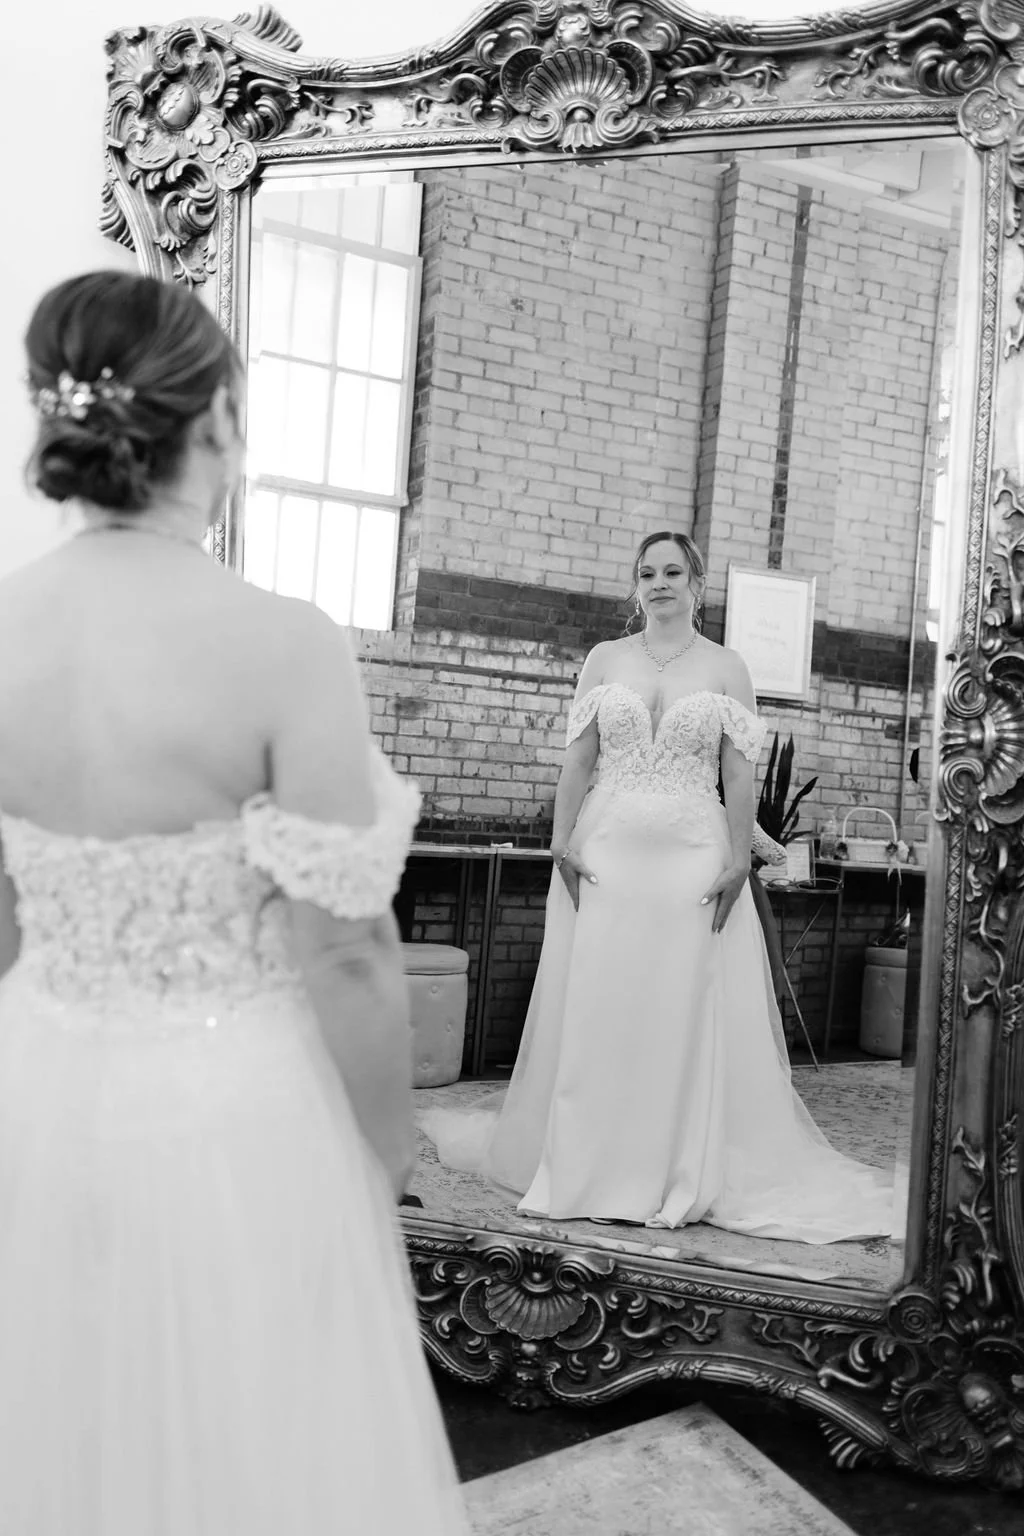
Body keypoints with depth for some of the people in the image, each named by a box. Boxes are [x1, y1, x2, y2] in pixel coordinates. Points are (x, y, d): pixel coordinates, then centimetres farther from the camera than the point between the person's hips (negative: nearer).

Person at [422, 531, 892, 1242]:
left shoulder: (727, 669, 6)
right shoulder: (605, 659, 10)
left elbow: (740, 776, 2)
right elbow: (578, 761, 6)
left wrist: (739, 861, -7)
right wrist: (563, 843, -3)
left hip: (694, 857, -1)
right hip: (605, 852, 2)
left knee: (689, 1012, 2)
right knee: (594, 1007, 4)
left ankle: (684, 1175, 14)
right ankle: (588, 1164, 17)